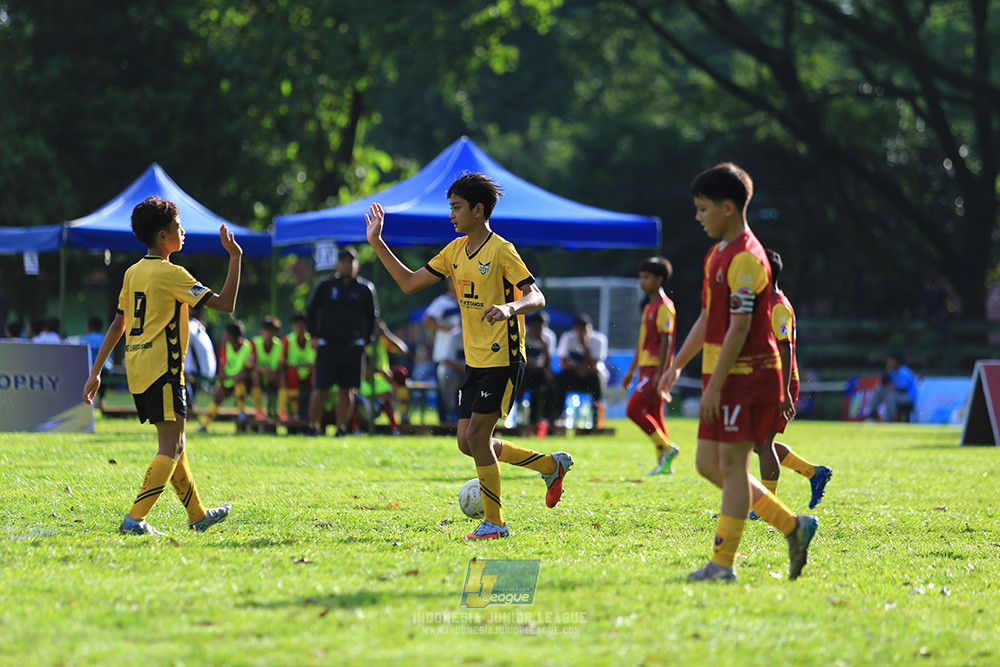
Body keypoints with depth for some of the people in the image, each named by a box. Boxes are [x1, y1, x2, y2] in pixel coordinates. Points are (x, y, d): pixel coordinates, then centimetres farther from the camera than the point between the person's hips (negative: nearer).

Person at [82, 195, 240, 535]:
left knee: (175, 444, 18)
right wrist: (235, 258, -8)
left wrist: (96, 372, 16)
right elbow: (225, 303, -14)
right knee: (171, 449, -8)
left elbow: (117, 326, 14)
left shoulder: (133, 272, 12)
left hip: (138, 372, 9)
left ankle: (198, 514, 28)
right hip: (162, 369, -9)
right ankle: (135, 519, -18)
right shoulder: (172, 274, -12)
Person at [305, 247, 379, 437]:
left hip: (354, 347, 1)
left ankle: (342, 428, 6)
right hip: (328, 346, -1)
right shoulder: (325, 286, 6)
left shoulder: (365, 289, 9)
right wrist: (314, 336, 2)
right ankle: (314, 426, 5)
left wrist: (368, 340, 5)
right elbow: (311, 311, 11)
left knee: (347, 389, 0)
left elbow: (373, 316, 16)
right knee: (321, 388, -5)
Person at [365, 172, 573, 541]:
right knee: (469, 443, 6)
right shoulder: (455, 251, 11)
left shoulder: (501, 251, -12)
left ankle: (494, 523, 0)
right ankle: (550, 464, 21)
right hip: (475, 361, 8)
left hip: (503, 361, -8)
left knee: (476, 435, -11)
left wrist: (509, 307, -37)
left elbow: (536, 297, -17)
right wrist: (377, 243, 9)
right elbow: (409, 283, 14)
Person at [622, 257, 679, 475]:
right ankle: (664, 463, 11)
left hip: (656, 368, -10)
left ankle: (666, 448, -8)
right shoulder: (649, 307, 18)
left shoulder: (664, 307, -11)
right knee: (653, 415, 9)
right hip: (646, 367, 10)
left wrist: (660, 372, -22)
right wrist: (632, 370, 24)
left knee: (633, 409, -15)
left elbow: (666, 340, -17)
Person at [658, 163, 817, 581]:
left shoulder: (745, 257, -16)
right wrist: (677, 366, 21)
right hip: (723, 377, 10)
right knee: (708, 464, 10)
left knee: (731, 465, -7)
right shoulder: (718, 254, 16)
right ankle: (792, 526, 15)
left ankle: (723, 563, -3)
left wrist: (715, 385, -20)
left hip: (747, 375, -10)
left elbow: (739, 327, -19)